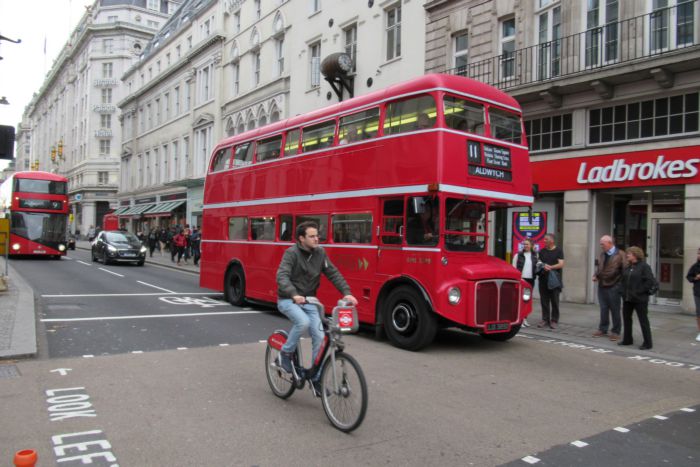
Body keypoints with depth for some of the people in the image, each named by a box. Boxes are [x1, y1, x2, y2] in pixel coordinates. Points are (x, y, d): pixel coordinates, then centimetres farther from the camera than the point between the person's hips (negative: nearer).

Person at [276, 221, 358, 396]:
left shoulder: (320, 253, -1)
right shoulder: (292, 253, -16)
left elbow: (333, 274, -1)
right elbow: (282, 276, -28)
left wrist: (346, 293, -16)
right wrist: (294, 294, -45)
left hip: (308, 301, 5)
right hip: (288, 300, -5)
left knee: (319, 336, -7)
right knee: (303, 322, -33)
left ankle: (315, 377, 10)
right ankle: (285, 354, -7)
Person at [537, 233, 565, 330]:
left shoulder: (558, 251, 2)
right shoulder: (542, 251, 14)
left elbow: (561, 264, -6)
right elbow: (538, 263, 12)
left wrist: (550, 267, -18)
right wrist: (543, 266, -9)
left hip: (554, 279, -4)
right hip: (543, 278, 4)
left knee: (554, 301, -1)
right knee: (544, 300, 5)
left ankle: (554, 321, 5)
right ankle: (545, 320, 12)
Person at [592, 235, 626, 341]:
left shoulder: (620, 254, -8)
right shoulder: (602, 254, 12)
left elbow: (624, 270, -10)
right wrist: (595, 275, 3)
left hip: (613, 287, -5)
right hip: (602, 286, 5)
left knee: (615, 310, 5)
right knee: (603, 309, 11)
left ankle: (615, 332, 14)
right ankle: (603, 329, 21)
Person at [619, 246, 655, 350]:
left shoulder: (644, 266, -10)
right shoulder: (628, 267, 12)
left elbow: (650, 281, -17)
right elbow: (623, 279, 19)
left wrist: (639, 291, -17)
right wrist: (624, 291, 6)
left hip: (639, 299, -8)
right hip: (627, 299, 8)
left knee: (643, 320, 0)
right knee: (626, 318, 13)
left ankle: (647, 343, 8)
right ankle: (627, 340, 25)